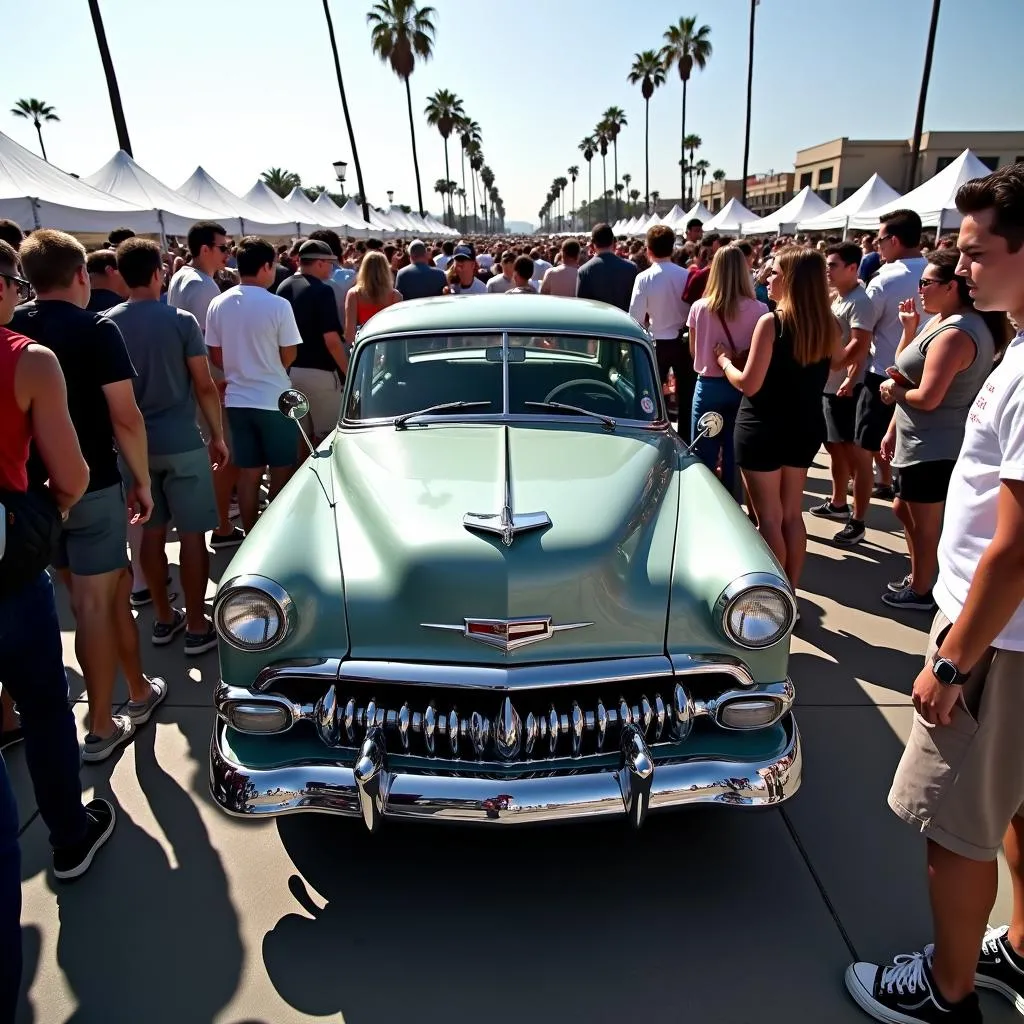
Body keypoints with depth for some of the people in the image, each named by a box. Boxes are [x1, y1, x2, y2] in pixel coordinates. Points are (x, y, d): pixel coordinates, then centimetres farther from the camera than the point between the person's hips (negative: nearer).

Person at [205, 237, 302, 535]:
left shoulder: (218, 305, 0)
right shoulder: (278, 305, -14)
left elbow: (215, 357, 6)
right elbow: (288, 357, -8)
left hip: (237, 399, 5)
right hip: (274, 400, -5)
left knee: (248, 473, 11)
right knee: (282, 472, 8)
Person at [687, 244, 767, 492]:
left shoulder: (699, 308, -6)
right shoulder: (758, 310, -10)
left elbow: (693, 352, 6)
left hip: (708, 386, 0)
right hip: (743, 388, 0)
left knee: (704, 457, 8)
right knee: (735, 457, 9)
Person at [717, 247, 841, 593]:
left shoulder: (771, 322, -17)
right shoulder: (828, 324, 2)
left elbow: (749, 383, -18)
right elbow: (837, 362, 21)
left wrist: (725, 361, -1)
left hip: (764, 429, -6)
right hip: (805, 427, 6)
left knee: (769, 517, 3)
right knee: (792, 514, 17)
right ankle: (789, 593, 26)